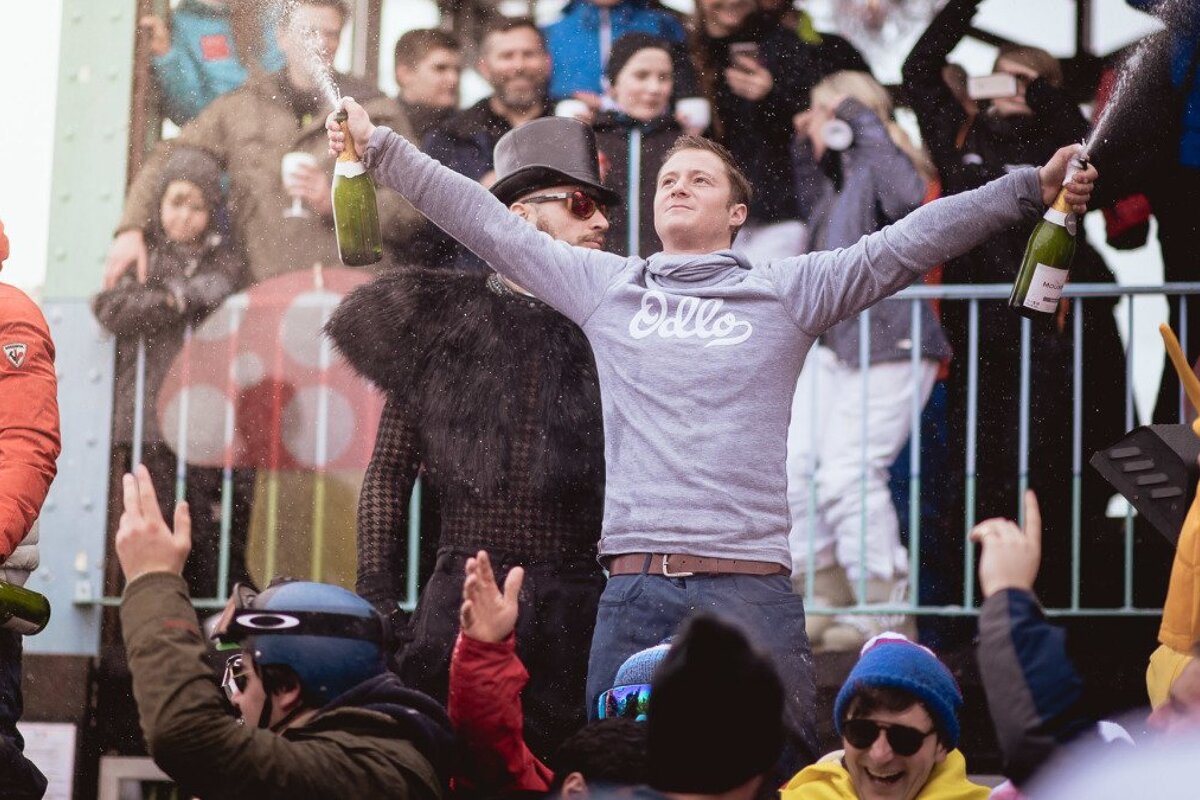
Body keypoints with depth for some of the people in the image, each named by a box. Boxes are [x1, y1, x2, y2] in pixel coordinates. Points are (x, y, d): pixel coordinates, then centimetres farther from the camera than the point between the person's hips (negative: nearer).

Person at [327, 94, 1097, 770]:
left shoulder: (789, 289, 9)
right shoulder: (604, 285, 15)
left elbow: (910, 242, 2)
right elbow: (489, 224, 17)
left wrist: (1032, 189, -6)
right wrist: (380, 147, 17)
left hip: (751, 583, -2)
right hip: (634, 586, 2)